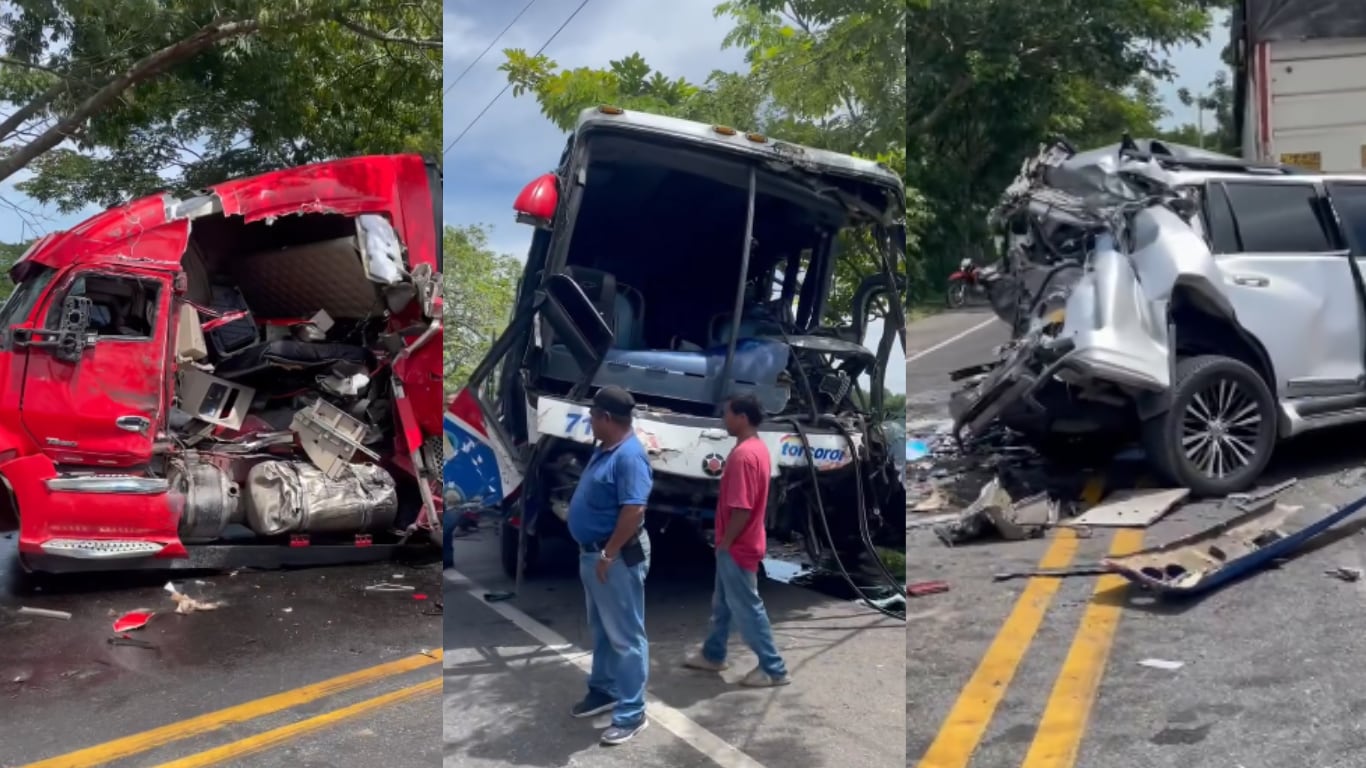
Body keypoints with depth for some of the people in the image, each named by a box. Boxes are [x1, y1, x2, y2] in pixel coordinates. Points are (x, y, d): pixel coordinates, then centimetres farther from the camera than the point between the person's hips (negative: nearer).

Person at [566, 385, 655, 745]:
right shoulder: (606, 448, 9)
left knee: (625, 636, -1)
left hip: (617, 558, -10)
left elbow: (633, 510, -29)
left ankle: (632, 713, 7)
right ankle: (604, 690, 37)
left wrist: (608, 555, -24)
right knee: (601, 630, 22)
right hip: (592, 553, 10)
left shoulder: (630, 456, -23)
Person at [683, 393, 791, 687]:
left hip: (737, 547, -10)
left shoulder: (743, 454, -25)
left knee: (747, 608, 0)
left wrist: (724, 542, -16)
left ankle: (774, 669, 9)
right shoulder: (757, 448, 7)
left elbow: (741, 509, -28)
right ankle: (713, 655, 35)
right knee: (723, 603, 21)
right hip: (739, 544, 10)